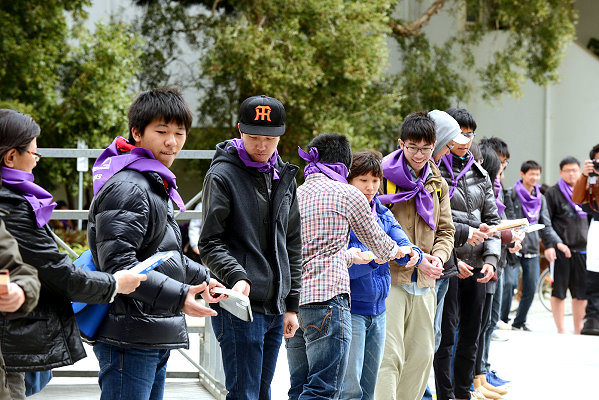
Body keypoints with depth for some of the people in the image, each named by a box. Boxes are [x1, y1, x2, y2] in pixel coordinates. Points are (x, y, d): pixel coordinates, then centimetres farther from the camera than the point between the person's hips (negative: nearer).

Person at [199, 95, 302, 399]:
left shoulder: (284, 178, 14)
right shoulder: (222, 176, -6)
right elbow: (210, 243, -10)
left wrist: (291, 304, 15)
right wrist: (237, 276, -27)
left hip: (274, 309, 7)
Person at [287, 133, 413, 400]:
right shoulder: (348, 195, 1)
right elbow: (375, 240, 16)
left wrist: (351, 256, 45)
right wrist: (395, 251, 39)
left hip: (293, 298, 7)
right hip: (327, 297, -7)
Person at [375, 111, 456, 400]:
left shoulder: (437, 184, 13)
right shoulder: (383, 176, -6)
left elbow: (445, 230, 18)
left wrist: (438, 257, -4)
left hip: (424, 282, 6)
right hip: (390, 278, -6)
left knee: (422, 354, 11)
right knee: (389, 355, -13)